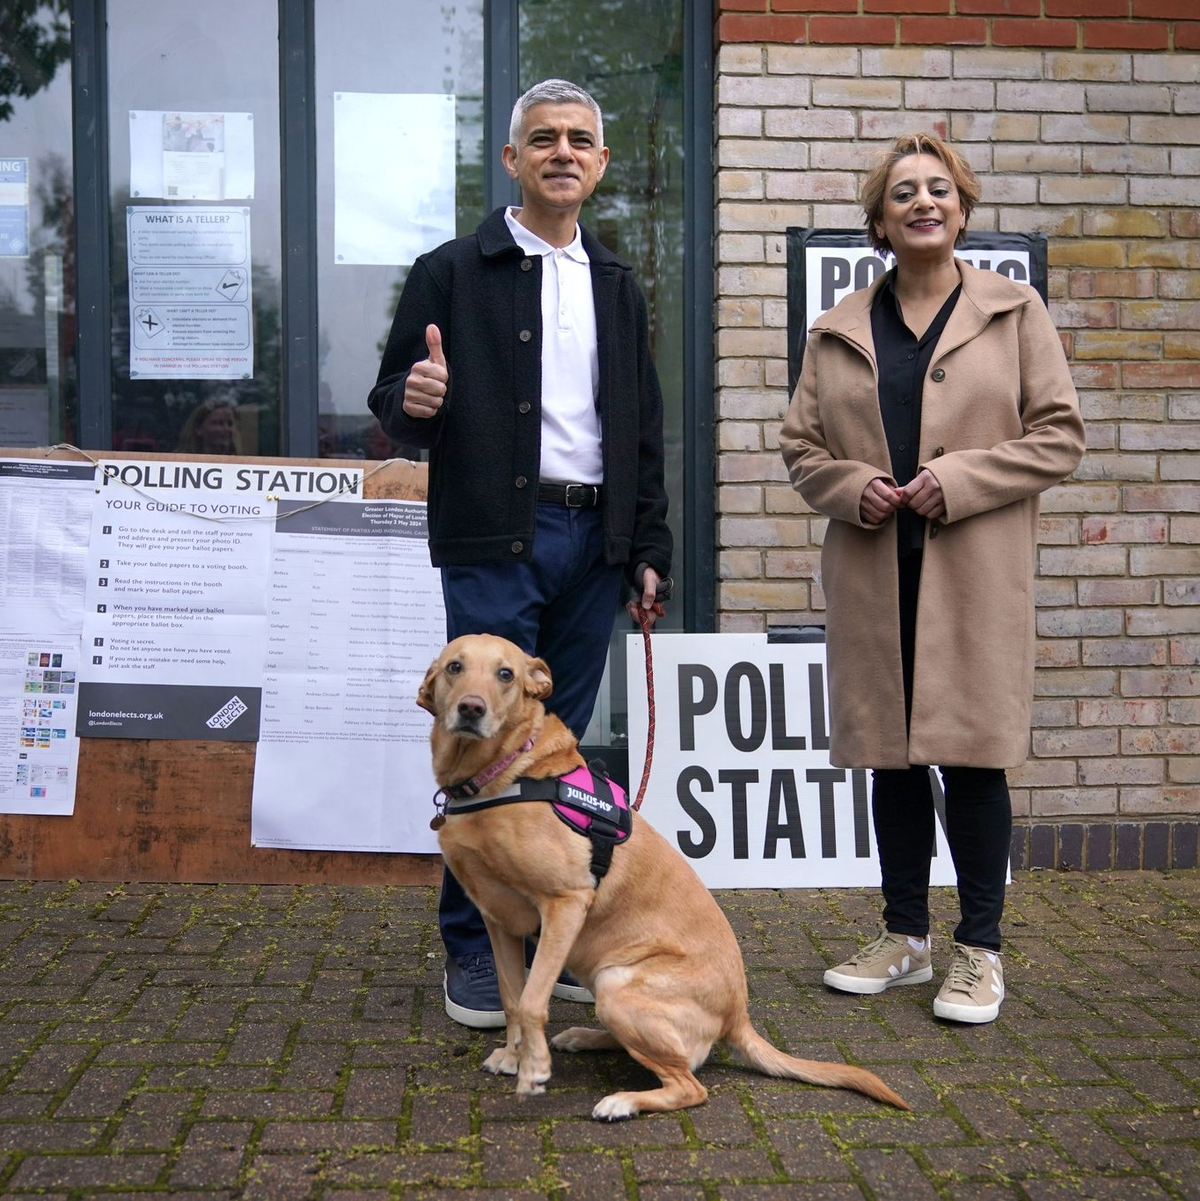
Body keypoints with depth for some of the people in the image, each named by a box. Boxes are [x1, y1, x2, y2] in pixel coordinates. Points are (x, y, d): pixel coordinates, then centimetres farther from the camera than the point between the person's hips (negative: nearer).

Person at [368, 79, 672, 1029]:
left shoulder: (619, 289, 16)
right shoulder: (452, 273, 2)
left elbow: (644, 431, 17)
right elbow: (391, 405, 0)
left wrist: (649, 550, 12)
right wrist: (415, 402, -24)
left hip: (593, 540, 5)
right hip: (494, 540, -4)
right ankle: (474, 947, 9)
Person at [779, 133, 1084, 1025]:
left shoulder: (1014, 311, 4)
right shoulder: (840, 330, 11)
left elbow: (1060, 436, -1)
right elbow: (801, 446, 12)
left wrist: (957, 480, -13)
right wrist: (852, 487, -8)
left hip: (976, 574, -3)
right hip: (874, 574, 3)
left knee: (972, 756, -1)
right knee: (892, 757, 9)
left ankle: (979, 951, 13)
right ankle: (905, 936, 23)